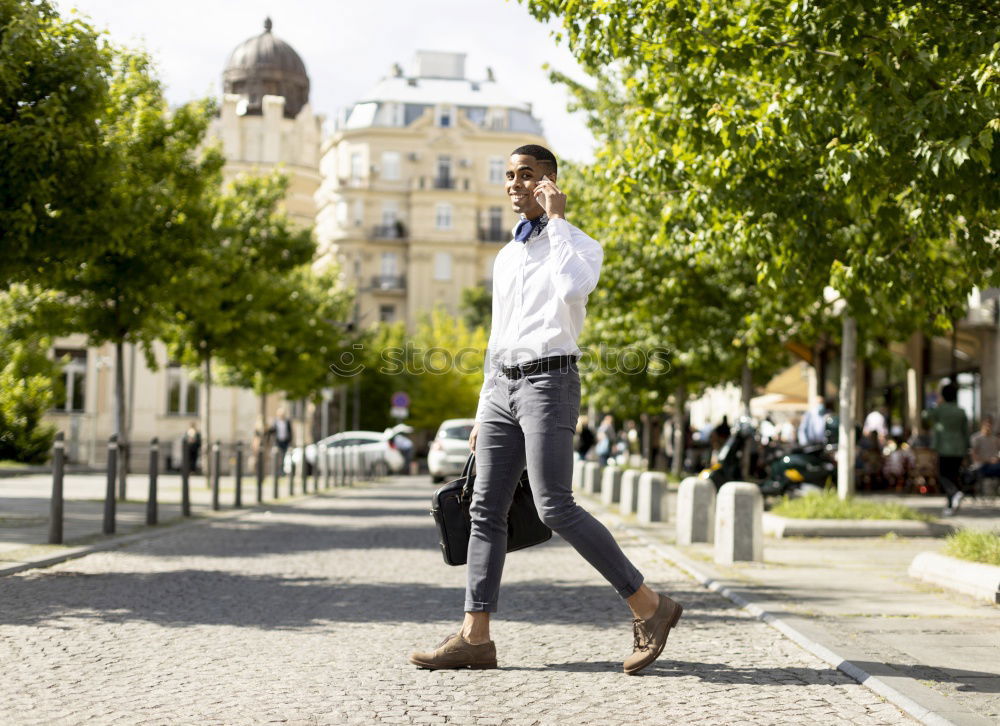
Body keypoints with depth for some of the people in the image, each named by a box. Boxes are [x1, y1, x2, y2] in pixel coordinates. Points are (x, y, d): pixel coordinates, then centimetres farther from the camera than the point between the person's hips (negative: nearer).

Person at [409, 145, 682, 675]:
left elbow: (573, 289, -26)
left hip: (549, 383, -7)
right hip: (503, 388, 7)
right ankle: (474, 636, 2)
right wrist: (483, 414, 20)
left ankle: (648, 606, -4)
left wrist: (556, 219, -14)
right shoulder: (505, 258, 21)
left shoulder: (581, 246, -1)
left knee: (555, 509, -15)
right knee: (486, 509, 1)